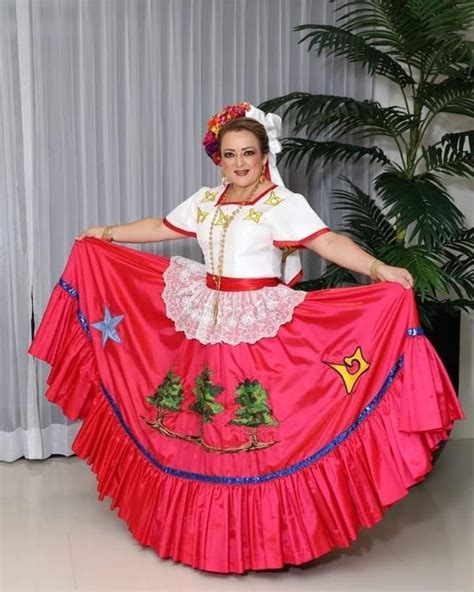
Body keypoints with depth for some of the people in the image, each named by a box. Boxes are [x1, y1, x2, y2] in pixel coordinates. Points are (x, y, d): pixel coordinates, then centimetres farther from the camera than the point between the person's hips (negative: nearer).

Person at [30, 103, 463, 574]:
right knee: (205, 426, 11)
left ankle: (264, 532, 15)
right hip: (209, 323, 6)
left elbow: (328, 241, -21)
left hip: (261, 328, -6)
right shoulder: (205, 201, 10)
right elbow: (161, 227, 23)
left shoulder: (283, 204, -10)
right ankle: (210, 527, 29)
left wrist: (379, 270, -35)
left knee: (255, 431, -2)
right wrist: (108, 234, 29)